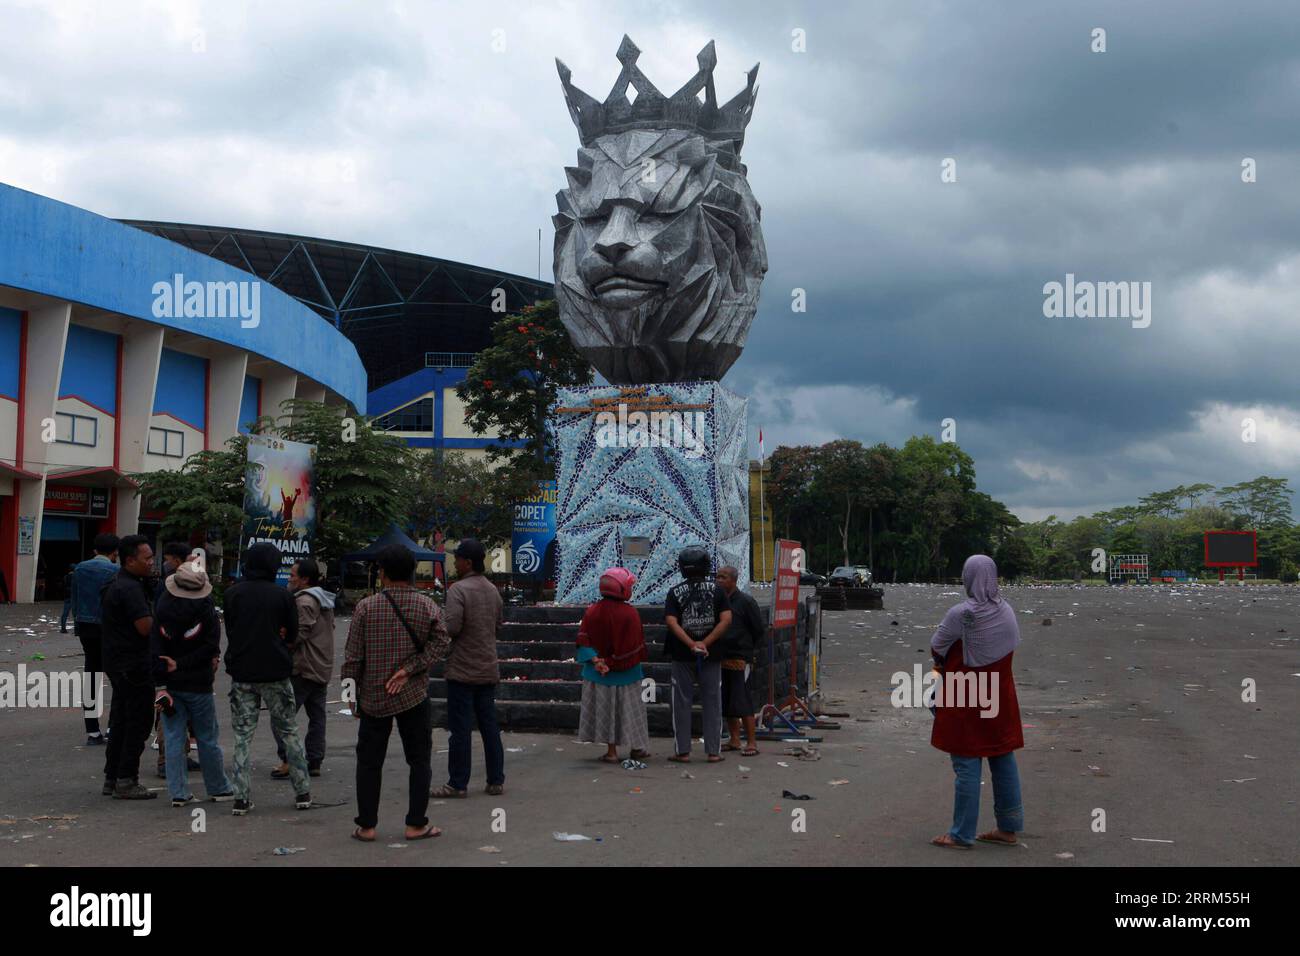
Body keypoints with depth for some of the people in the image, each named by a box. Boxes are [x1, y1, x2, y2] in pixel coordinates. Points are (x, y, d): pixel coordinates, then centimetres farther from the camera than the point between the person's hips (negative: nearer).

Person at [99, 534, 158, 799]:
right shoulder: (130, 588, -18)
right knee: (138, 723, -3)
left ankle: (112, 778, 22)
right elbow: (145, 627, -24)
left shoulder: (115, 584, 14)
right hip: (133, 665, -10)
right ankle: (125, 781, 0)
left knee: (120, 721, 16)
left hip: (117, 662, 10)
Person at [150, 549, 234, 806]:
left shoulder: (161, 608, -5)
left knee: (173, 738, 7)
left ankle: (179, 793, 7)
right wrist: (180, 664, -11)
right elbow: (211, 647, -17)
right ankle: (219, 788, 20)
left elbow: (155, 647, -7)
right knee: (207, 738, 10)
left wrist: (159, 684, -6)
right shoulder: (206, 610, -13)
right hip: (198, 684, -2)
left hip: (169, 682, 2)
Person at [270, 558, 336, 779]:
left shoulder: (304, 601, -14)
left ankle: (287, 760, -11)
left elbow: (299, 635, -20)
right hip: (323, 669, 10)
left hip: (304, 669, -10)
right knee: (317, 717, 11)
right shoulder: (325, 601, 17)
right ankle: (315, 762, 13)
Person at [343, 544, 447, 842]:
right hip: (414, 695, 0)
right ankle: (416, 824, 9)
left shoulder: (366, 607, -5)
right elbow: (439, 642, -10)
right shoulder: (427, 606, -2)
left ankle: (366, 826, 11)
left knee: (369, 761, 10)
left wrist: (352, 693, 5)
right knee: (419, 760, 10)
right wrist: (409, 669, -11)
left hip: (372, 697, 0)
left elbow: (353, 655, -3)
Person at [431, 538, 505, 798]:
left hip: (462, 670, -6)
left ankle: (458, 784, 3)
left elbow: (452, 627, -22)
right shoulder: (493, 590, 9)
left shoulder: (458, 589, -14)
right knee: (490, 726, 11)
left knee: (460, 728, -1)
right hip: (488, 670, 7)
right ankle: (496, 781, 14)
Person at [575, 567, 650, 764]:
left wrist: (595, 660, -13)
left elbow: (583, 640, -10)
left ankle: (611, 751, 11)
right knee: (628, 708, 10)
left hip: (599, 673, 2)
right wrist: (634, 663, 3)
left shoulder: (592, 612, -6)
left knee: (605, 709, 10)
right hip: (626, 672, -2)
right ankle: (636, 748, 19)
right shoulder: (630, 613, -14)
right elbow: (637, 643, -9)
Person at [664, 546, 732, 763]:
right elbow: (726, 619, -11)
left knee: (682, 702, 8)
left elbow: (671, 621, -14)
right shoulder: (716, 590, -1)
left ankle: (683, 751, 9)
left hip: (682, 655, 0)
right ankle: (713, 751, 8)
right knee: (712, 702, 8)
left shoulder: (675, 592, -2)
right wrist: (705, 643, -14)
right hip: (711, 655, 0)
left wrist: (691, 644, -18)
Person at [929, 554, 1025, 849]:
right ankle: (1008, 828, 22)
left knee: (967, 764, 0)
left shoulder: (961, 614, -18)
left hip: (965, 698, -6)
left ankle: (962, 834, 7)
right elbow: (1013, 644, 10)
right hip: (1000, 698, 6)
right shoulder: (1007, 611, 0)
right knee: (1003, 759, 13)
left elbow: (936, 647, -7)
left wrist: (942, 665, 13)